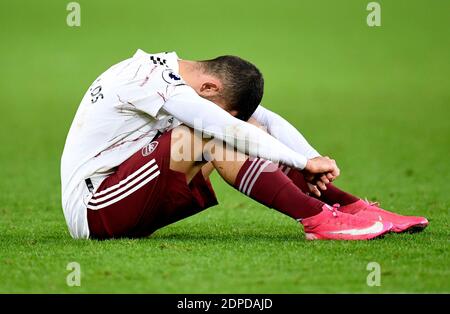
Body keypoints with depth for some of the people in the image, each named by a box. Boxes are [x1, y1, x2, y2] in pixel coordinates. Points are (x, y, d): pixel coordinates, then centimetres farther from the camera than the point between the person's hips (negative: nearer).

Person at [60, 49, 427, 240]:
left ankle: (354, 209, -9)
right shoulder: (149, 79, -20)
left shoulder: (174, 74, 6)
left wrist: (312, 162, -11)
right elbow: (225, 129, -29)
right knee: (207, 137, -28)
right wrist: (305, 161, -27)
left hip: (129, 208, 9)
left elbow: (269, 120, 3)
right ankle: (320, 220, -30)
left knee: (247, 124, -2)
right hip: (92, 212, -9)